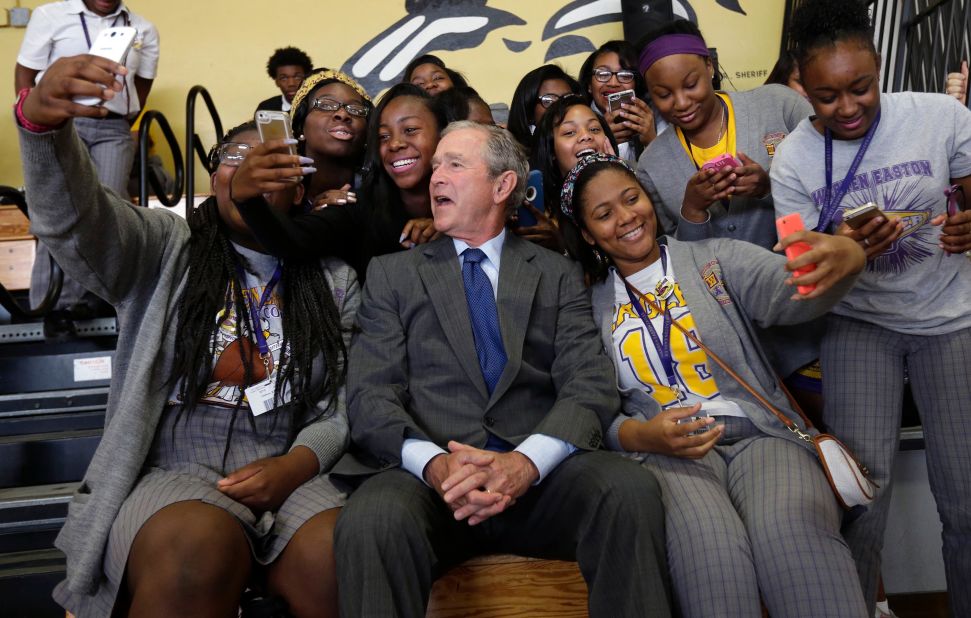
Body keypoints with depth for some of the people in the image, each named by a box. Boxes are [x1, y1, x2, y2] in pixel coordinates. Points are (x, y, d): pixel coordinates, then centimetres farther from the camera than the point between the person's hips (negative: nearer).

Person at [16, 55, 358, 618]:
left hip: (294, 480, 2)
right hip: (172, 478, -1)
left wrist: (296, 465, -11)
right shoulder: (165, 249, 8)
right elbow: (73, 216, -13)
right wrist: (42, 119, -33)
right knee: (198, 550, -36)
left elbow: (344, 406, 9)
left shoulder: (335, 284, 13)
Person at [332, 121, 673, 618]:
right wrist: (433, 462, -17)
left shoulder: (557, 275, 16)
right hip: (427, 473, -1)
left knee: (631, 490, -29)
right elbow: (370, 395, 4)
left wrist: (527, 461, -18)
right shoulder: (393, 273, 16)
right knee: (370, 521, -34)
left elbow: (590, 386, 3)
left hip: (538, 474, 1)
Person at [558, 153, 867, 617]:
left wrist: (844, 258, -33)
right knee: (709, 545, -33)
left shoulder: (714, 259, 10)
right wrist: (638, 436, -12)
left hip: (759, 434, 0)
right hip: (667, 452, 0)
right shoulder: (591, 305, 14)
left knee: (791, 532, -33)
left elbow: (789, 292, -10)